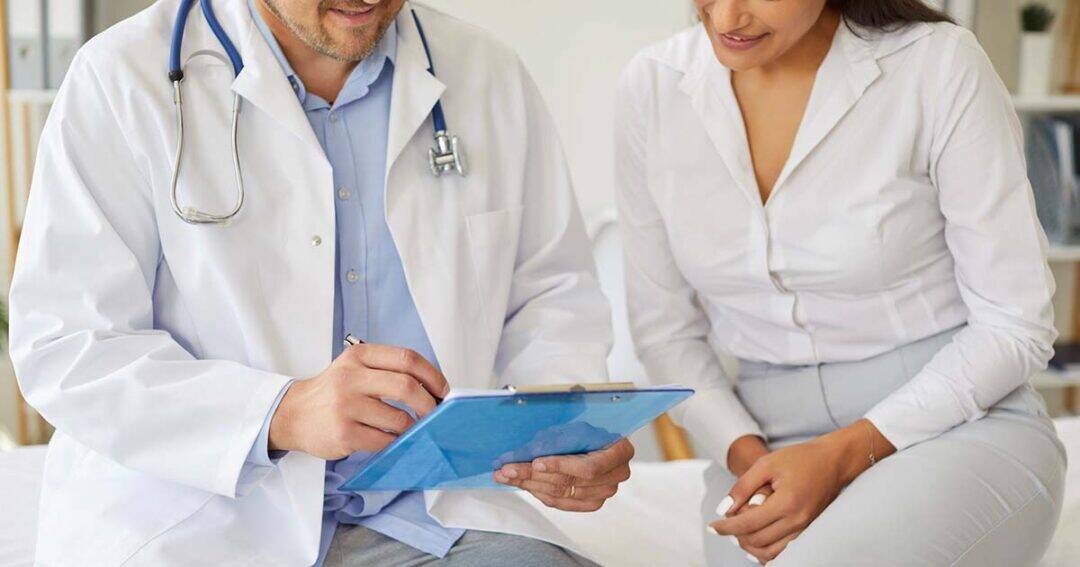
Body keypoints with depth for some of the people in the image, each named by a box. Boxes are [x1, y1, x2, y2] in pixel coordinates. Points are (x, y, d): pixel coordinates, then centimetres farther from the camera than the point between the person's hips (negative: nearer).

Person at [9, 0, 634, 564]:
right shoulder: (123, 78, -4)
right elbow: (61, 346, -10)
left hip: (420, 515, 3)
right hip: (195, 516, -2)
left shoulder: (489, 74, 9)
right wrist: (281, 413, -25)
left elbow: (554, 292, 15)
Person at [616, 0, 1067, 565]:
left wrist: (844, 455, -16)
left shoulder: (939, 66, -12)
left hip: (959, 434, -2)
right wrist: (745, 456, -11)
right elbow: (665, 328, 6)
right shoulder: (651, 87, -2)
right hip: (771, 440, 2)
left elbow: (1015, 323, -7)